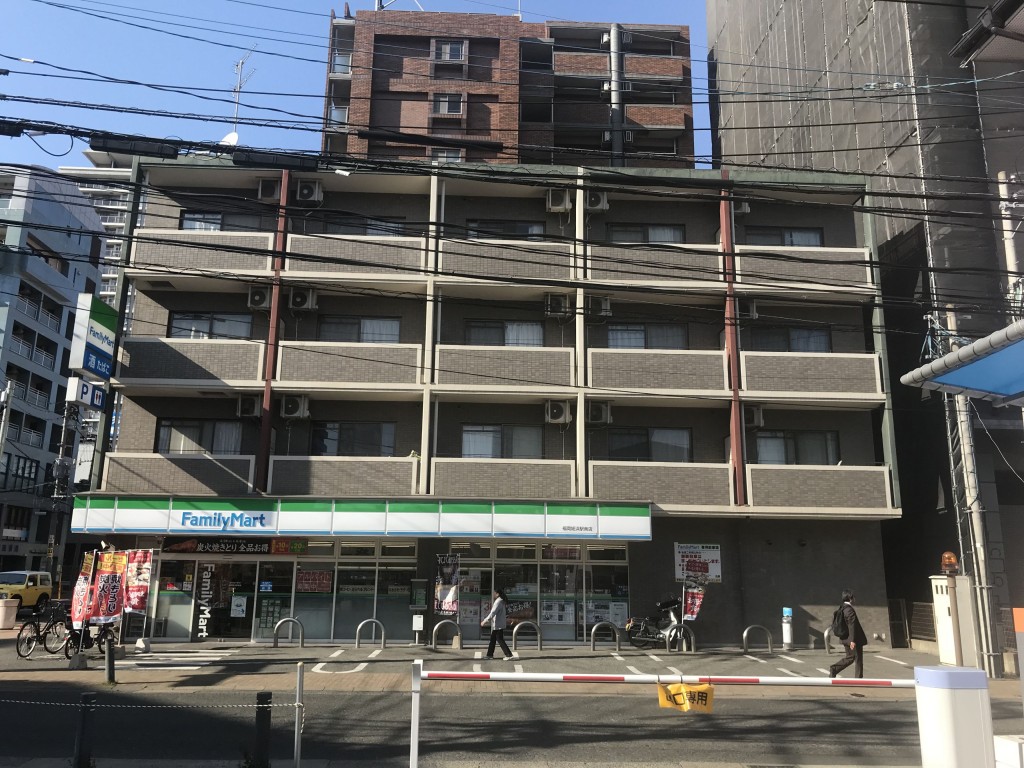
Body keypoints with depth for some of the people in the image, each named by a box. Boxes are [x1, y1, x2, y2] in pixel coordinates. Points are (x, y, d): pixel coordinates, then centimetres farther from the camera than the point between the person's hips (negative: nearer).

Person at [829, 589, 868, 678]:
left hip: (846, 639, 9)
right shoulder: (850, 610, -20)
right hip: (854, 640, -9)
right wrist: (852, 640, -28)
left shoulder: (842, 608, 10)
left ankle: (834, 669, 6)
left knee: (850, 657, 18)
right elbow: (852, 626, -25)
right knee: (858, 660, 4)